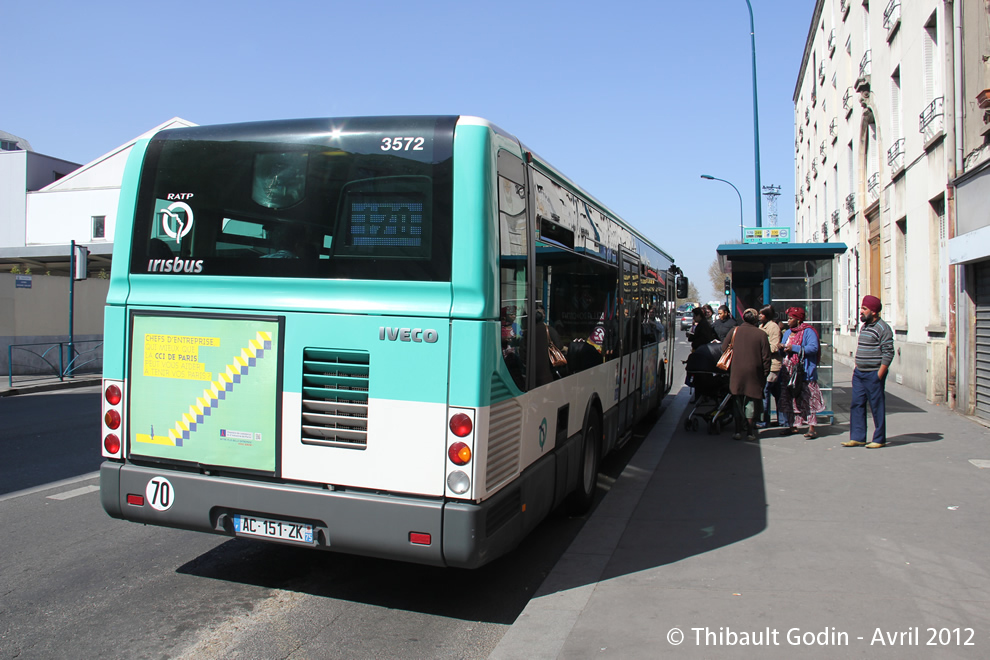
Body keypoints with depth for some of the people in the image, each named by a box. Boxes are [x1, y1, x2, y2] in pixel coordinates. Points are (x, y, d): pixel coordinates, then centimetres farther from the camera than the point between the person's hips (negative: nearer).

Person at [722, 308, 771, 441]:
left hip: (736, 372, 1)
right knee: (751, 401, 8)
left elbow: (724, 348, 6)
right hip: (753, 373, -1)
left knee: (738, 402, 10)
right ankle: (750, 432, 9)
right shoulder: (761, 334, -3)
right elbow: (766, 357, -1)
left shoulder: (734, 331, 0)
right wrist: (765, 375, 6)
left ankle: (738, 431, 9)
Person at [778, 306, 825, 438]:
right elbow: (784, 349, 26)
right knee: (790, 399, 9)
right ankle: (793, 425, 17)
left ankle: (812, 427, -7)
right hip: (788, 371, 8)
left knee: (807, 399, -9)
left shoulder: (808, 332, -6)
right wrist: (781, 348, 1)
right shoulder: (787, 332, 19)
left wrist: (794, 348, -18)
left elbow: (814, 347, -18)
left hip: (804, 372, -8)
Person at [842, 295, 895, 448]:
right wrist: (856, 369, 15)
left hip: (874, 374, -8)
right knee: (857, 405, 7)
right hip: (859, 373, 8)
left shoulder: (883, 328, -11)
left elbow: (888, 353, -14)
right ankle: (857, 437, 13)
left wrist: (879, 374, -18)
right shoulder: (864, 326, 15)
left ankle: (879, 439, 11)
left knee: (877, 407, 1)